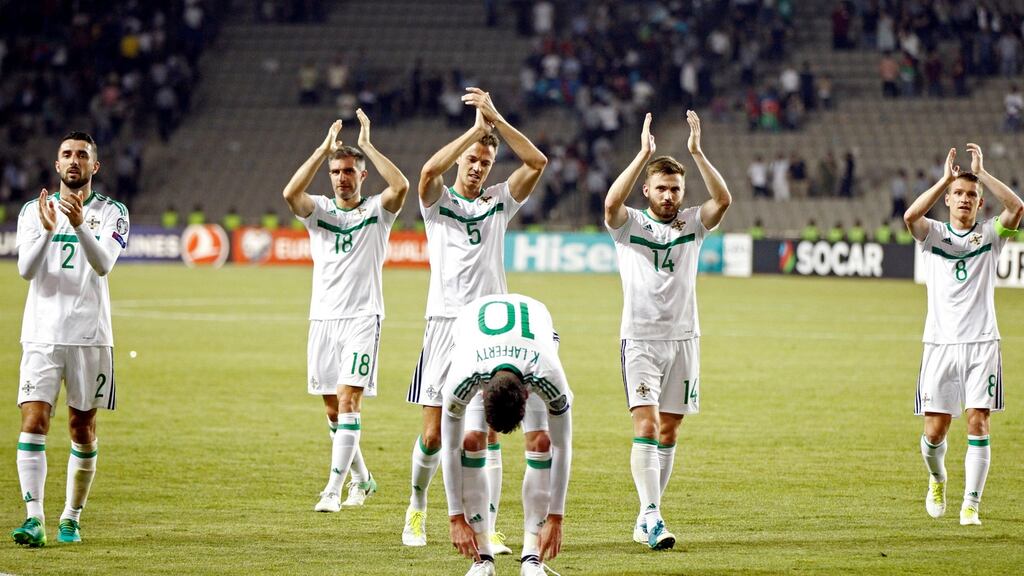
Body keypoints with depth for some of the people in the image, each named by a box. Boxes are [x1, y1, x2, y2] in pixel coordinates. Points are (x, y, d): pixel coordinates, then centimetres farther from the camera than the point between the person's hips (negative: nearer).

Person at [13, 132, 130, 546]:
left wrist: (80, 224, -31)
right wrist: (47, 231, -24)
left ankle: (72, 518, 16)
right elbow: (26, 269, -7)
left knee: (83, 430, 5)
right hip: (42, 335, 0)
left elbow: (104, 264, -15)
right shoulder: (34, 210, 6)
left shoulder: (112, 213, 3)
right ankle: (34, 519, -18)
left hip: (90, 335, 0)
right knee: (34, 422, -13)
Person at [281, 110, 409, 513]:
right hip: (323, 317, 4)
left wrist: (366, 146, -14)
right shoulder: (319, 210, 8)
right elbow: (290, 193, -13)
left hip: (362, 317, -4)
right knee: (333, 408, 9)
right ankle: (361, 478, 27)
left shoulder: (377, 211, 3)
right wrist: (325, 148, -14)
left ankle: (333, 490, -19)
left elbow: (401, 186, -19)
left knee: (348, 400, -15)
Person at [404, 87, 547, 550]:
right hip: (446, 322, -1)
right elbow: (430, 169, -18)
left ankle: (488, 529, -4)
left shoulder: (499, 201, 11)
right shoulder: (438, 201, 5)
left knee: (487, 436, -3)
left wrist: (497, 120, -10)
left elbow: (537, 162, -3)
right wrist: (476, 128, -15)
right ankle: (417, 505, 22)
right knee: (433, 435, -1)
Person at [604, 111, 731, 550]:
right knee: (645, 425, -16)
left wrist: (697, 152, -22)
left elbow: (723, 201, -13)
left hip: (683, 337, 3)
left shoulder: (692, 224, 5)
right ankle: (651, 515, -24)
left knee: (668, 431, 7)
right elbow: (611, 204, -23)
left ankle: (647, 518, 15)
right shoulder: (630, 225, -1)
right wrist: (644, 154, -27)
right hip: (640, 338, -3)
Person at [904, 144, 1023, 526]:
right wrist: (946, 178, -17)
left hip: (982, 343, 0)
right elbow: (911, 216, -17)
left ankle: (971, 505, -4)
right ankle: (937, 480, 31)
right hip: (940, 343, 0)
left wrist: (981, 172, -13)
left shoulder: (990, 234, 6)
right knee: (935, 429, 0)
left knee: (978, 422, -9)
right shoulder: (934, 234, 6)